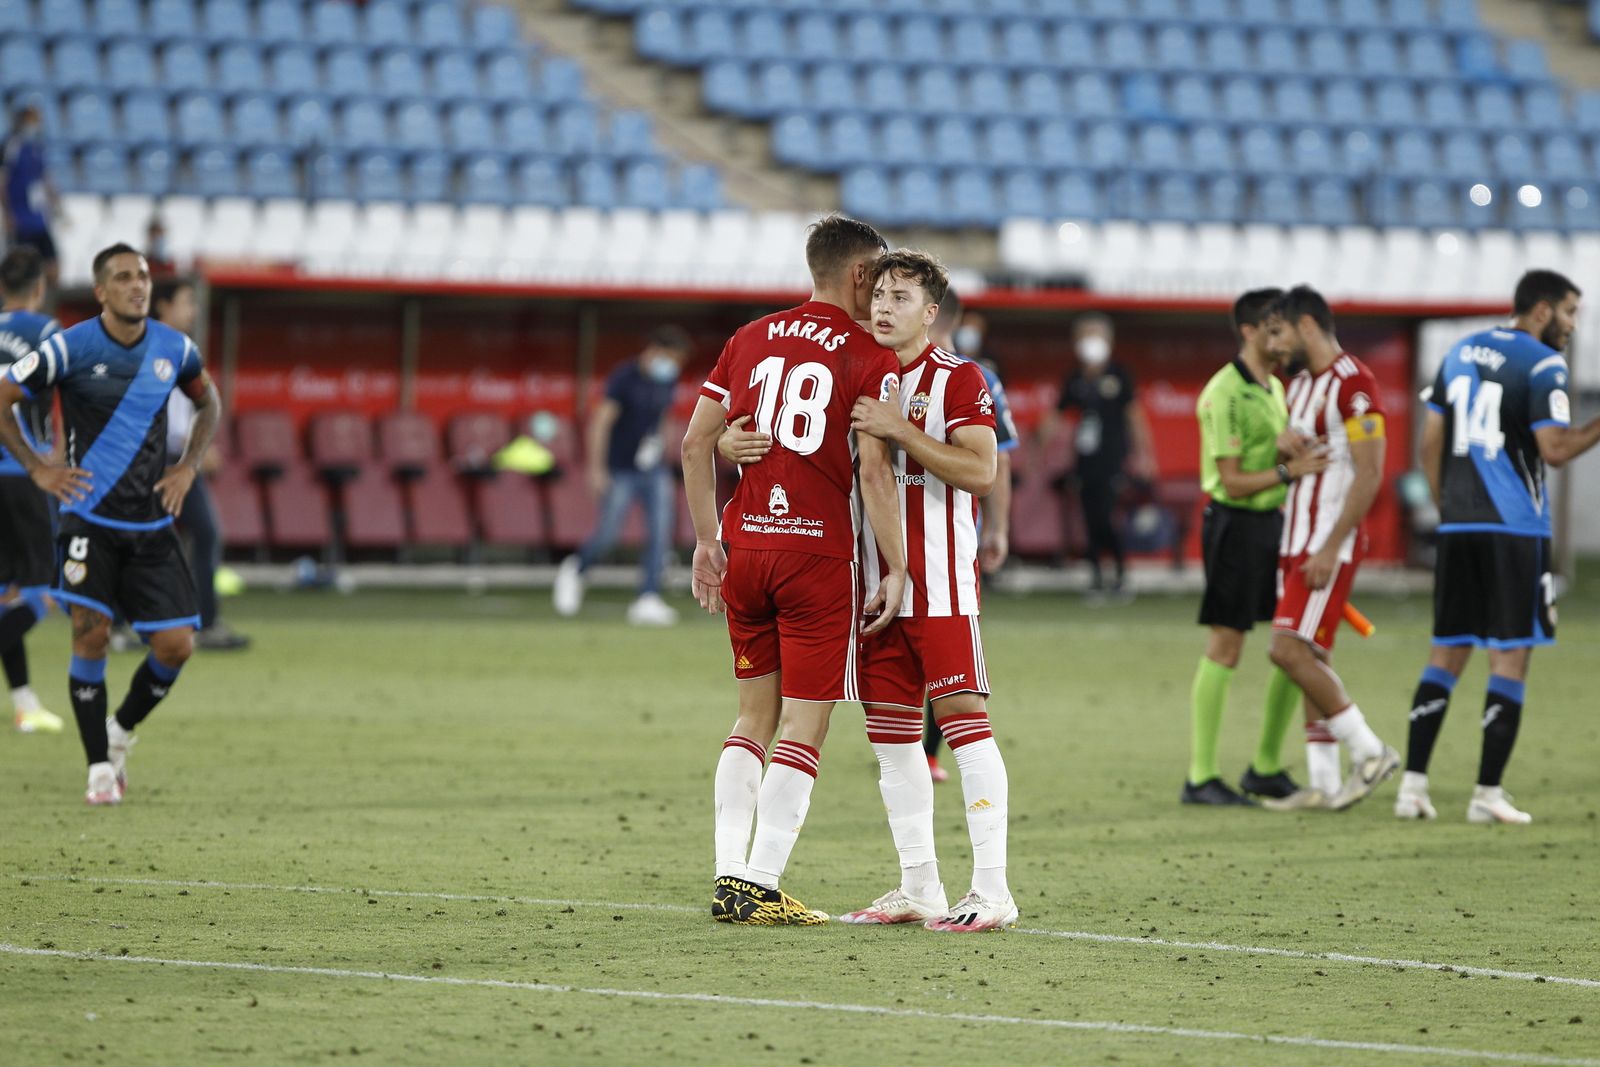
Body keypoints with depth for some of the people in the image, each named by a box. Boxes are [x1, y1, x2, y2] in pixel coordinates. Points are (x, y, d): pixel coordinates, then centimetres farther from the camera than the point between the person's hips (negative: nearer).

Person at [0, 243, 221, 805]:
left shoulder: (174, 348, 2)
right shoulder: (70, 348, -9)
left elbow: (209, 404, 22)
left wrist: (187, 468, 9)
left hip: (152, 524, 3)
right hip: (90, 519, -3)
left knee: (176, 644, -5)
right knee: (91, 633, -13)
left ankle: (121, 731, 22)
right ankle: (100, 769, 0)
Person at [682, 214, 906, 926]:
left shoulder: (750, 340, 11)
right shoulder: (870, 361, -5)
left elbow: (696, 443, 10)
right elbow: (873, 472, -12)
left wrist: (707, 542, 16)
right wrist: (896, 569, -7)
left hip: (744, 546, 5)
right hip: (818, 554, -5)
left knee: (755, 713, 16)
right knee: (804, 728, 1)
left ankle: (728, 877, 9)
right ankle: (760, 888, -4)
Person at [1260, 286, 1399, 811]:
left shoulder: (1353, 384, -14)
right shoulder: (1299, 384, 15)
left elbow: (1369, 474, -18)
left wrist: (1329, 549, -21)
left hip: (1329, 545, -9)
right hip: (1296, 540, 9)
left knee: (1290, 649, -16)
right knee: (1312, 659, 7)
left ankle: (1370, 752, -7)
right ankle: (1324, 784, 9)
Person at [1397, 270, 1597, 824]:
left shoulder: (1460, 353, 13)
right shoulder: (1541, 364, -7)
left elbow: (1431, 442, 14)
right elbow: (1554, 449, -16)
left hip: (1458, 525, 6)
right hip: (1514, 527, -6)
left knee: (1447, 652, 10)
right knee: (1510, 656, -1)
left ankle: (1413, 784, 4)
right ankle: (1488, 793, -4)